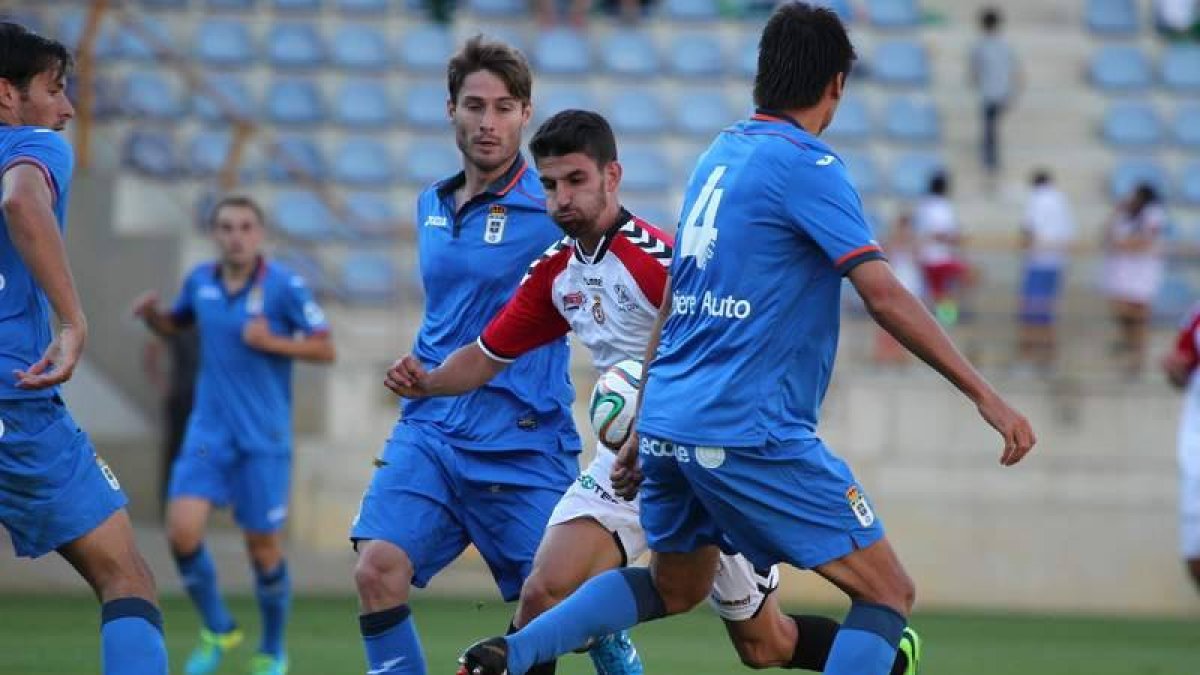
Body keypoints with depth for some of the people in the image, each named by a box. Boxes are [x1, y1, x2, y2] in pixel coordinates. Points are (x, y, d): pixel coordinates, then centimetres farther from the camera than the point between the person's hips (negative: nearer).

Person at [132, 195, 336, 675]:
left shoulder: (285, 286, -9)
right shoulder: (200, 281, 4)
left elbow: (326, 349, -6)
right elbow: (175, 325, 23)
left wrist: (274, 342, -20)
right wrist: (152, 315, 1)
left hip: (263, 437, -3)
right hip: (209, 432, 3)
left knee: (263, 546, 3)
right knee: (182, 529, -13)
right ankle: (217, 630, 10)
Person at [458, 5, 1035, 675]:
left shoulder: (720, 155, 14)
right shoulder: (806, 164, -10)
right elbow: (886, 297, -17)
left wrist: (645, 429, 26)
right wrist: (986, 396, -16)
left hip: (667, 420, 9)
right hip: (751, 433, -9)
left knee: (675, 588, 29)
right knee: (889, 595, -3)